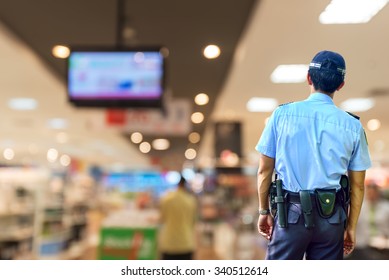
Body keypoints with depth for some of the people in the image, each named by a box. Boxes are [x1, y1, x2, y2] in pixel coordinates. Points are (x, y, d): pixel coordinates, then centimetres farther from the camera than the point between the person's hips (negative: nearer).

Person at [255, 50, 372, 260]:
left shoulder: (282, 114, -3)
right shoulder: (352, 125, 0)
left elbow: (264, 170, 0)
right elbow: (357, 185, 4)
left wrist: (264, 211, 10)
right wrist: (351, 227, 15)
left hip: (291, 211, -1)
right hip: (331, 215, 2)